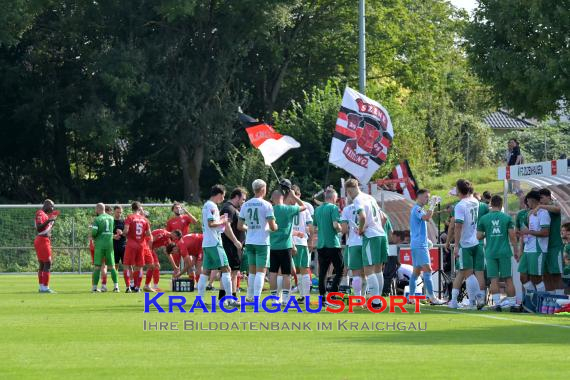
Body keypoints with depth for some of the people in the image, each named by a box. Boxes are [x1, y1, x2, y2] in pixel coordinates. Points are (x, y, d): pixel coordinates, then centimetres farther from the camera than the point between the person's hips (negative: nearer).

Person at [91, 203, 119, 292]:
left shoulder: (97, 219, -8)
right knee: (112, 266, 9)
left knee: (97, 266, 0)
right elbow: (113, 230, 11)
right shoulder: (111, 218, 7)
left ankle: (94, 287, 0)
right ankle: (116, 286, 3)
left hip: (100, 245, -3)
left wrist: (93, 236, 6)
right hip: (110, 244, 3)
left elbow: (94, 232, -14)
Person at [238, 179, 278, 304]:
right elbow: (272, 226, -12)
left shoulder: (245, 205, 6)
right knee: (261, 271, -3)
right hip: (262, 242, -5)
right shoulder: (266, 205, -9)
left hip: (249, 242, 5)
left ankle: (250, 298, 19)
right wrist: (276, 227, 10)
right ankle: (257, 299, -10)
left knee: (252, 271, 15)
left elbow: (240, 226, 8)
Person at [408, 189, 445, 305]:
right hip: (419, 245, -11)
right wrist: (433, 206, -24)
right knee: (427, 269, -14)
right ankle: (432, 297, -19)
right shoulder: (417, 209, -12)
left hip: (416, 244, 11)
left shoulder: (419, 209, 20)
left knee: (417, 271, 11)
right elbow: (426, 217, -29)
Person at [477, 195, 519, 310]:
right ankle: (512, 302, 7)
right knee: (508, 279, 6)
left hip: (490, 252, 0)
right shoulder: (507, 218, 0)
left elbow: (479, 236, 1)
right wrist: (516, 250, 7)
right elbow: (512, 236, -2)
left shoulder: (483, 218, 1)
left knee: (494, 279, 2)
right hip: (504, 252, 0)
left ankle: (497, 303, -4)